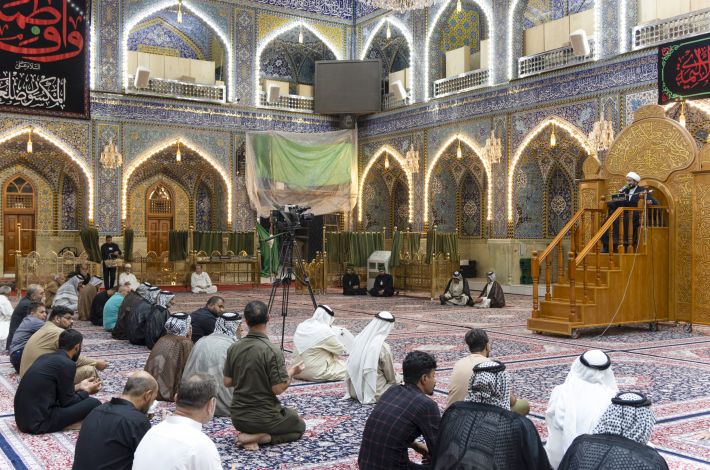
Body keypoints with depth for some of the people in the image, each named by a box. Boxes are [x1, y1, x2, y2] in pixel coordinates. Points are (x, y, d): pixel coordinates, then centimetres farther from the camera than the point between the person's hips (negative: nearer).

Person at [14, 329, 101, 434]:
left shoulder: (45, 357, 12)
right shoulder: (67, 364, -12)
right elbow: (67, 402, -5)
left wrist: (78, 387, 28)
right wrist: (87, 391, 11)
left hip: (23, 418, 9)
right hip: (39, 422, -9)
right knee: (94, 404, -8)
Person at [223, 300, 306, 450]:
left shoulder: (233, 348, -4)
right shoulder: (272, 351, -22)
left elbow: (227, 382, 4)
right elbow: (278, 389, -20)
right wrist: (291, 372, -2)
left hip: (238, 418, 7)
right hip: (264, 418, -7)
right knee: (299, 427, 22)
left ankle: (249, 434, 6)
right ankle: (260, 437, -3)